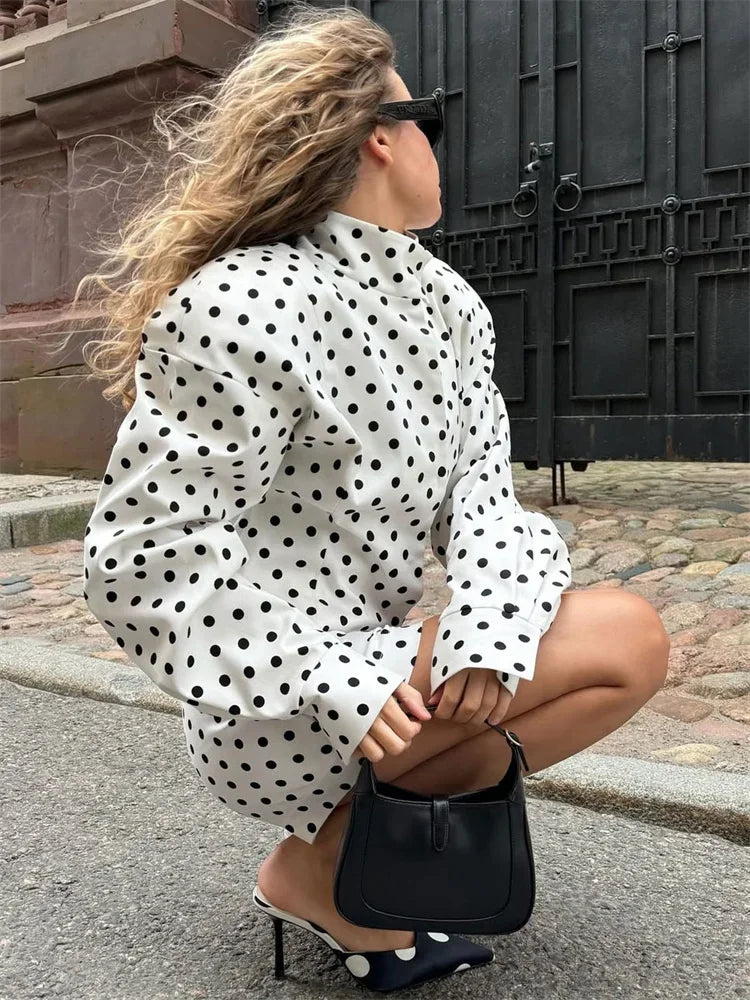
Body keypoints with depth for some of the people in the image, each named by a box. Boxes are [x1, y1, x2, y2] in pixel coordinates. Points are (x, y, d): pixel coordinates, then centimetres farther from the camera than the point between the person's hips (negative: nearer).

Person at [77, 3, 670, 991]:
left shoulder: (451, 304, 5)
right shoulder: (241, 308, -21)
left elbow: (481, 487, -1)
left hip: (375, 653, 8)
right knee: (626, 642, -12)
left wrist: (487, 631, -19)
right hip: (275, 705, -8)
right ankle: (326, 861, 0)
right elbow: (145, 552, -21)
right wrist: (328, 684, -25)